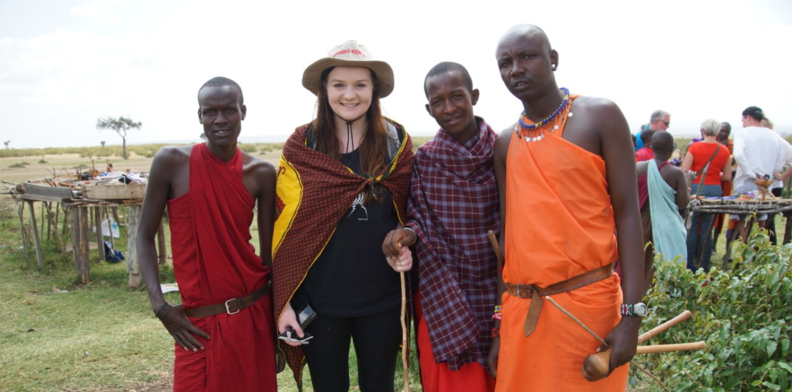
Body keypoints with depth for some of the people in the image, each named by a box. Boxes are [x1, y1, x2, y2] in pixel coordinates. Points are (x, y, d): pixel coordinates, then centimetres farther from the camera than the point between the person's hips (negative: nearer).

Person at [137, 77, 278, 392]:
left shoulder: (261, 173, 0)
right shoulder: (171, 162, -7)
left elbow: (269, 253, 5)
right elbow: (145, 236, -1)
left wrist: (279, 323, 7)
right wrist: (159, 304, -11)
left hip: (255, 315, 2)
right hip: (197, 322, -2)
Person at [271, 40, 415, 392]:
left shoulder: (396, 141, -1)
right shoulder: (301, 146, -4)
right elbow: (286, 227, -2)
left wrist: (405, 246, -9)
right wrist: (284, 301, -4)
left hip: (382, 299, 1)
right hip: (319, 301, -1)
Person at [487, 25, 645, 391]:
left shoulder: (600, 116, -3)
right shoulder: (505, 144, 10)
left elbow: (627, 213, -6)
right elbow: (507, 231, 12)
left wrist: (632, 314, -13)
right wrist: (498, 323, 11)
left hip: (587, 303, -4)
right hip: (519, 308, 4)